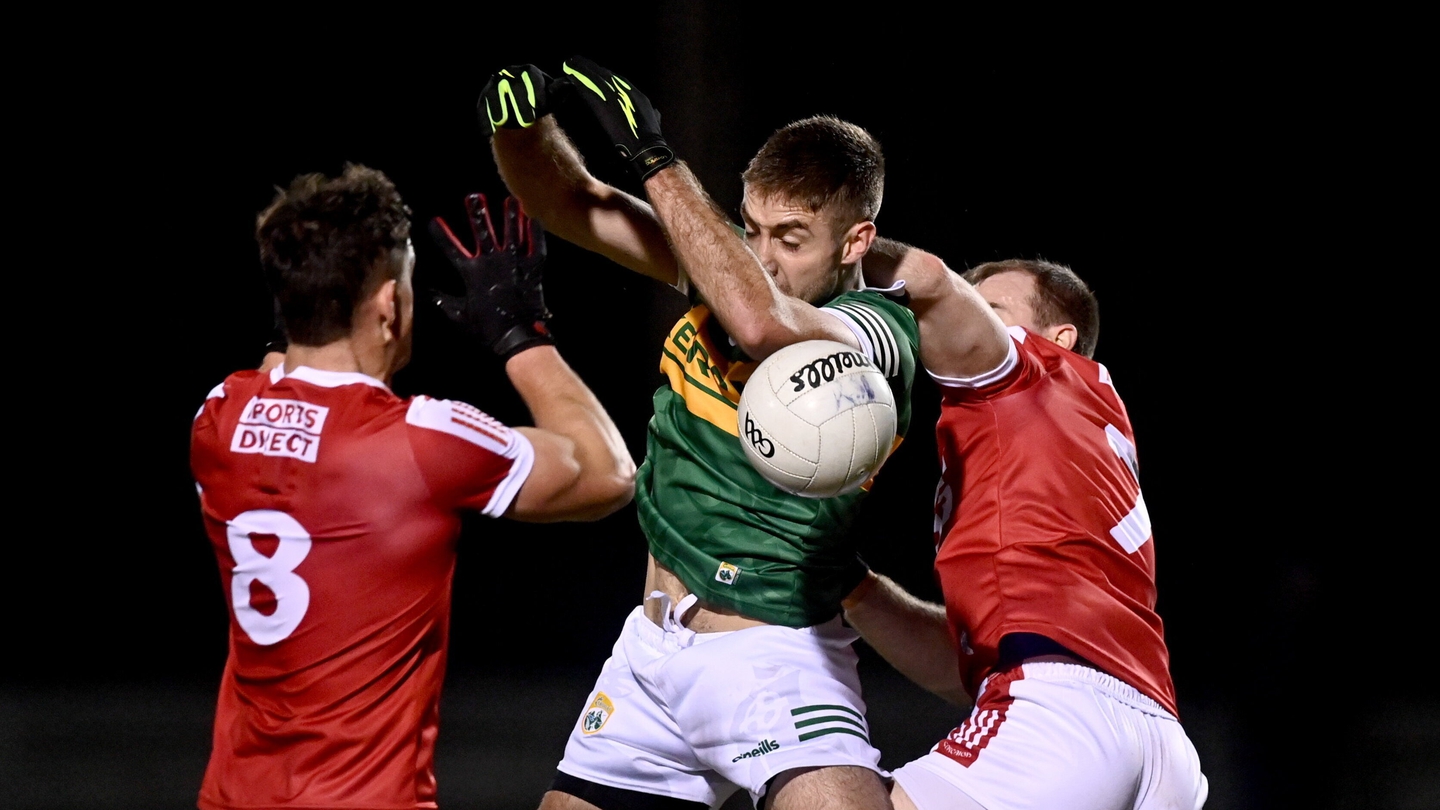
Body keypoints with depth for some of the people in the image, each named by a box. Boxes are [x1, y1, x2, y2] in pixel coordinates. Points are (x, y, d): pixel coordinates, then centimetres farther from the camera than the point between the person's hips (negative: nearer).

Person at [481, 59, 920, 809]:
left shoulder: (878, 332, -17)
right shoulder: (732, 265, 3)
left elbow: (761, 323, -37)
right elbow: (577, 205, 6)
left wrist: (655, 158, -30)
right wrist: (520, 125, -17)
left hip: (773, 664, -7)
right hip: (651, 652, 7)